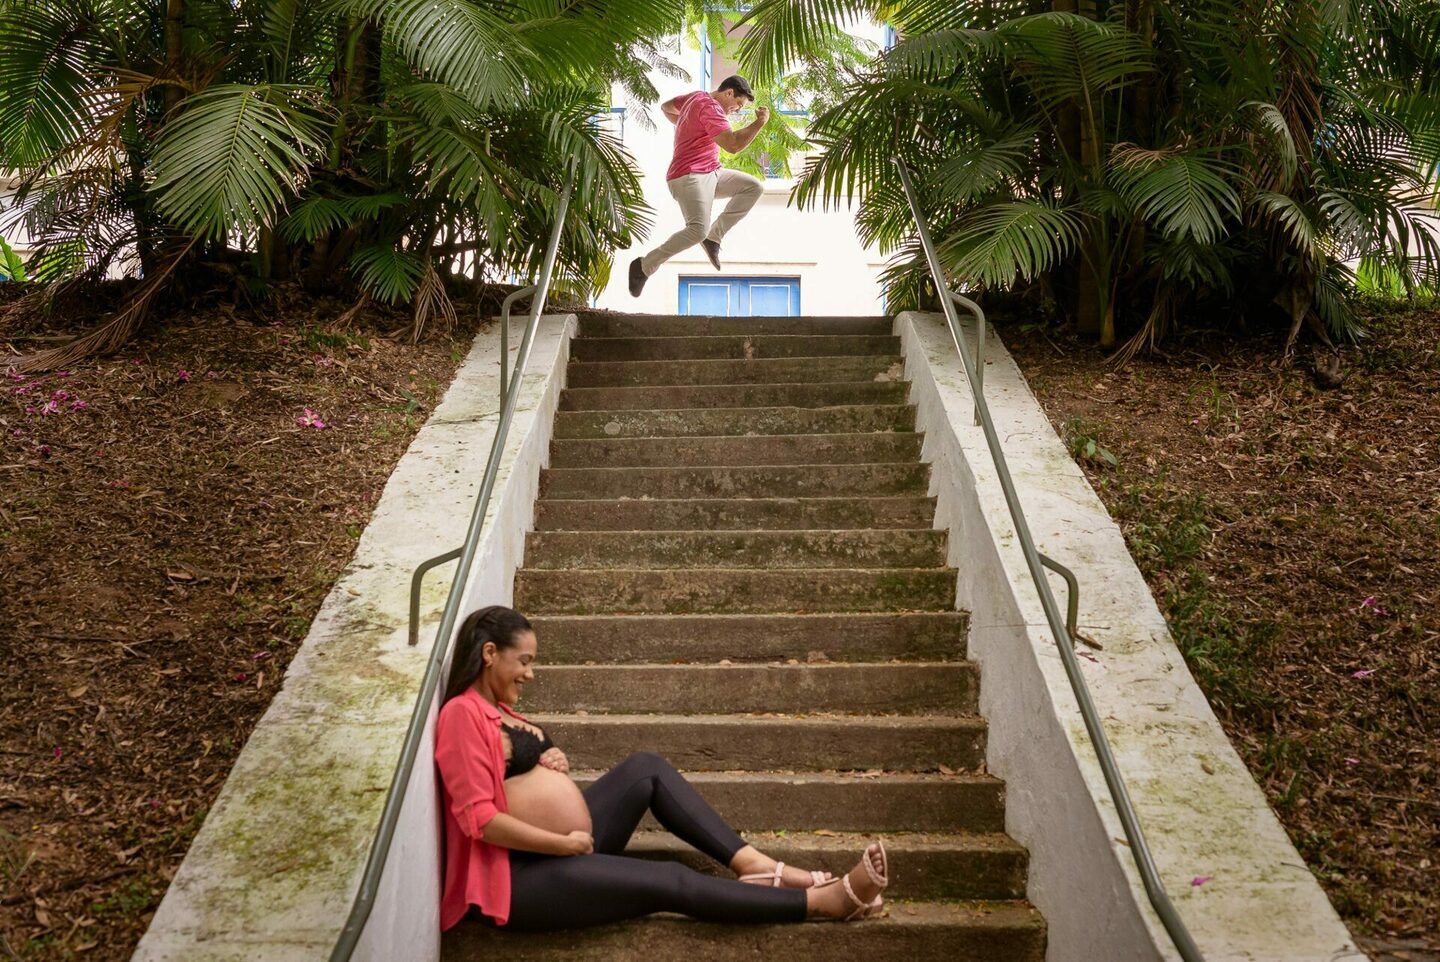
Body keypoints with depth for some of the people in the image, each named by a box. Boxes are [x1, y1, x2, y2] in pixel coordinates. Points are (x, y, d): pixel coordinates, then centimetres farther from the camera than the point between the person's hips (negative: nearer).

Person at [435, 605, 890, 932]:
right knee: (671, 882, -16)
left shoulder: (497, 708, 14)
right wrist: (567, 844, -16)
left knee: (646, 768, 6)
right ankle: (828, 900, -12)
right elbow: (480, 819, -23)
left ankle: (753, 864, -5)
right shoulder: (463, 713, -16)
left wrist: (554, 761, 0)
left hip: (564, 846, 10)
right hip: (526, 874, -10)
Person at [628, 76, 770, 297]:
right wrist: (760, 123, -16)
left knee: (753, 187, 1)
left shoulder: (697, 97, 18)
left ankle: (714, 236, -1)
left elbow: (666, 106, 33)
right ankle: (644, 266, -14)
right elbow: (733, 144, -24)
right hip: (689, 177, -11)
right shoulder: (710, 108, -15)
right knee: (698, 231, -29)